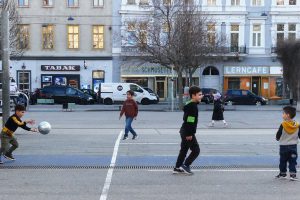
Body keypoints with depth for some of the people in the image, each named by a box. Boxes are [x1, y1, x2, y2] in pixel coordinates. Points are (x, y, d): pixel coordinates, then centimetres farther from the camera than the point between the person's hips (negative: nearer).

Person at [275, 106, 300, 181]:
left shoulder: (283, 125, -13)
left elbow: (278, 136, -6)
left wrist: (278, 138, 14)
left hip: (283, 146, -2)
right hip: (293, 146, 2)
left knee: (282, 161, 12)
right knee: (292, 161, 4)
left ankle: (282, 173, 20)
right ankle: (293, 174, -1)